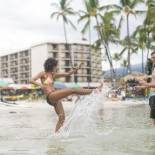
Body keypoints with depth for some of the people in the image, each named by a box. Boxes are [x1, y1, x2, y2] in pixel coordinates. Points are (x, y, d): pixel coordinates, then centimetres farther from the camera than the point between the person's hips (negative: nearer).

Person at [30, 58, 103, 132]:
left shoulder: (53, 75, 20)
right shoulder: (43, 74, 1)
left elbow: (67, 74, 21)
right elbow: (31, 80, -9)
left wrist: (76, 69, 8)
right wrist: (40, 84, -27)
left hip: (55, 98, 9)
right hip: (51, 97, -9)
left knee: (62, 117, 6)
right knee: (73, 90, -15)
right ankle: (94, 90, -11)